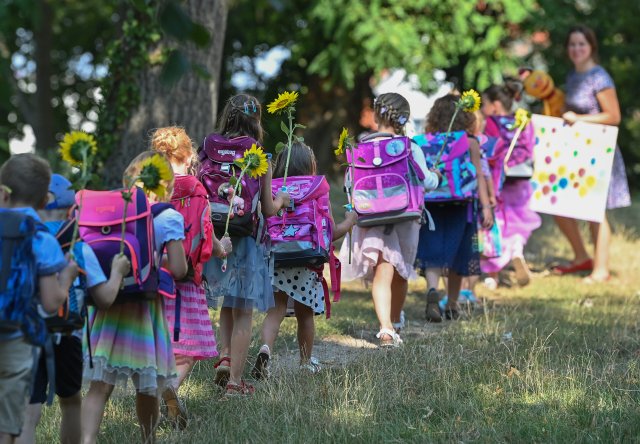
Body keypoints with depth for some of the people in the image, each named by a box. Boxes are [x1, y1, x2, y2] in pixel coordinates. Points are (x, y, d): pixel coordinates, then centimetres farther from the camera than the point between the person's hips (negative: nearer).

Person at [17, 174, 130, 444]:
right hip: (66, 337, 0)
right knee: (70, 401, 26)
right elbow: (105, 298, 1)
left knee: (28, 415, -6)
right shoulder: (79, 248, -1)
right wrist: (117, 272, 19)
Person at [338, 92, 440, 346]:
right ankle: (395, 322, 39)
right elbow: (426, 182, -6)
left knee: (383, 272, -8)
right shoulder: (411, 149, -5)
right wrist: (436, 177, 16)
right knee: (401, 272, 20)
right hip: (405, 218, 1)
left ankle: (386, 329, -26)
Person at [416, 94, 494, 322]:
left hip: (432, 205, 0)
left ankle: (432, 289, -28)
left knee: (433, 252, 0)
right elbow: (478, 176, -5)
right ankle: (452, 306, 22)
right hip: (460, 206, 0)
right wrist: (486, 206, -4)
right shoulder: (470, 143, -1)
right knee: (456, 255, 12)